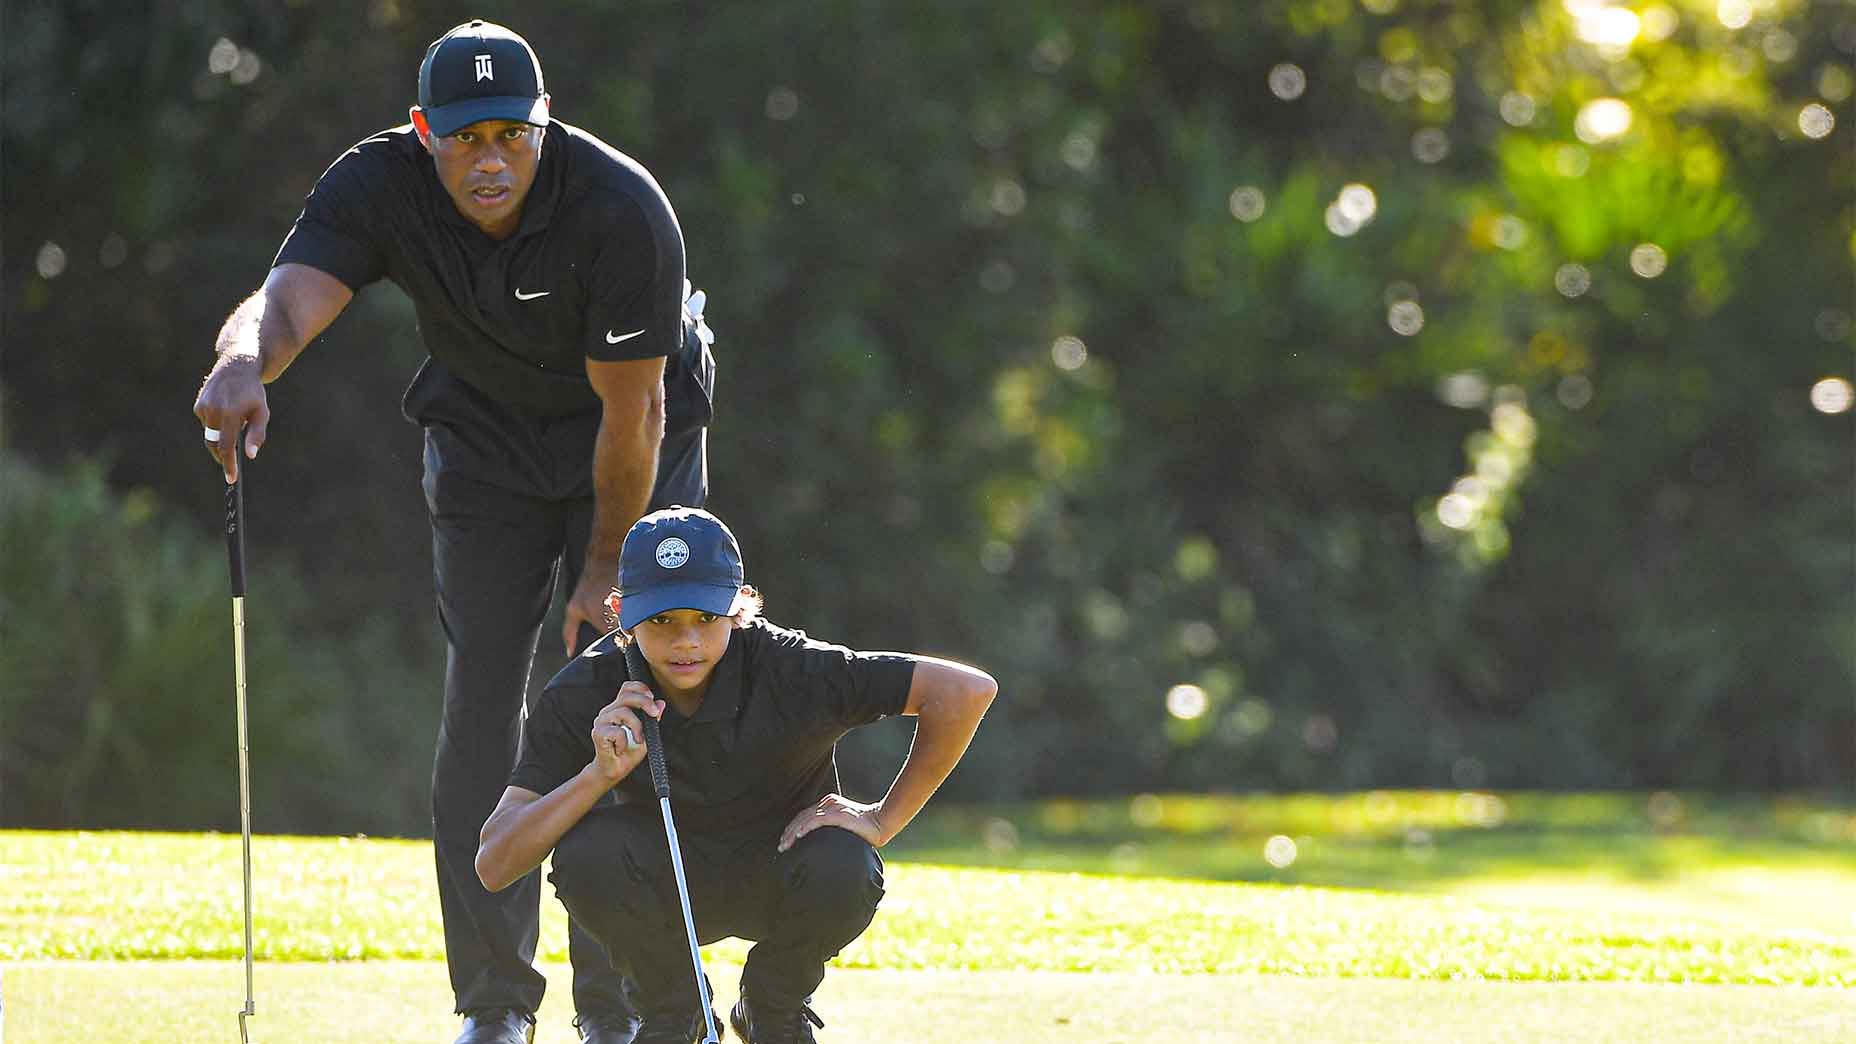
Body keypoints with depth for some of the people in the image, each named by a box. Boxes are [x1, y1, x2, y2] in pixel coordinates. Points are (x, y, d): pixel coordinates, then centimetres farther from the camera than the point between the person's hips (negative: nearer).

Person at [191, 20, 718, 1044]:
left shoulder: (622, 212, -33)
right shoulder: (377, 185, -24)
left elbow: (632, 413, -24)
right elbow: (290, 297, -41)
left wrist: (606, 568, -16)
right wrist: (245, 362, -65)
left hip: (634, 451, -3)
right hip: (484, 443, 3)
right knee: (480, 703, -5)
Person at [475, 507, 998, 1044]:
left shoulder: (791, 669, -28)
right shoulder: (583, 695, -23)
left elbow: (967, 690, -26)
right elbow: (494, 867, -26)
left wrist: (881, 820, -22)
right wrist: (599, 775, -39)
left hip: (774, 886, -1)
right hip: (664, 891, 1)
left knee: (842, 870, -34)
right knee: (587, 852, -32)